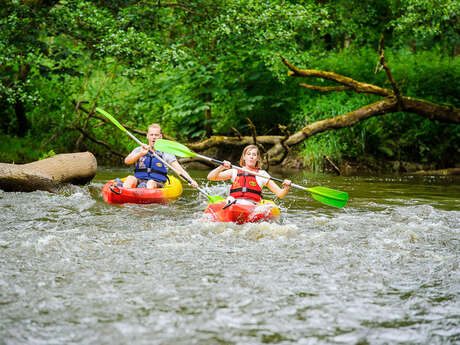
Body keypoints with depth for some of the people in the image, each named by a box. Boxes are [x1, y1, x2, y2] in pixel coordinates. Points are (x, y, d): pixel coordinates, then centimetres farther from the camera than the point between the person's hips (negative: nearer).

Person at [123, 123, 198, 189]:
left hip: (157, 184, -1)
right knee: (130, 178, -31)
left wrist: (191, 180, -16)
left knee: (151, 183, -35)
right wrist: (141, 154, -21)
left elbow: (180, 170, 1)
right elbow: (127, 161, -3)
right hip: (139, 181, 1)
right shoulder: (139, 150, 15)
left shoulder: (166, 153, 11)